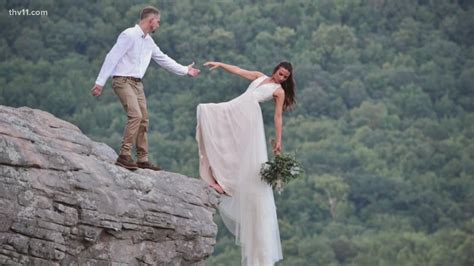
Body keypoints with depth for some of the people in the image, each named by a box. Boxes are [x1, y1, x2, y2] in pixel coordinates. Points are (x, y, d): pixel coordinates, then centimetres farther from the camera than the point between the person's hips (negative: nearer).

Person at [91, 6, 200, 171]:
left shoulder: (149, 41, 13)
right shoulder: (129, 35, -13)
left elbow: (163, 59, 25)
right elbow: (112, 57, -16)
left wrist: (185, 70, 26)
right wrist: (100, 82, -19)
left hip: (137, 83, 9)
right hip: (123, 81, -9)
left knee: (143, 119, 8)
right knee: (135, 115, -22)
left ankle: (142, 159, 15)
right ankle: (124, 156, -21)